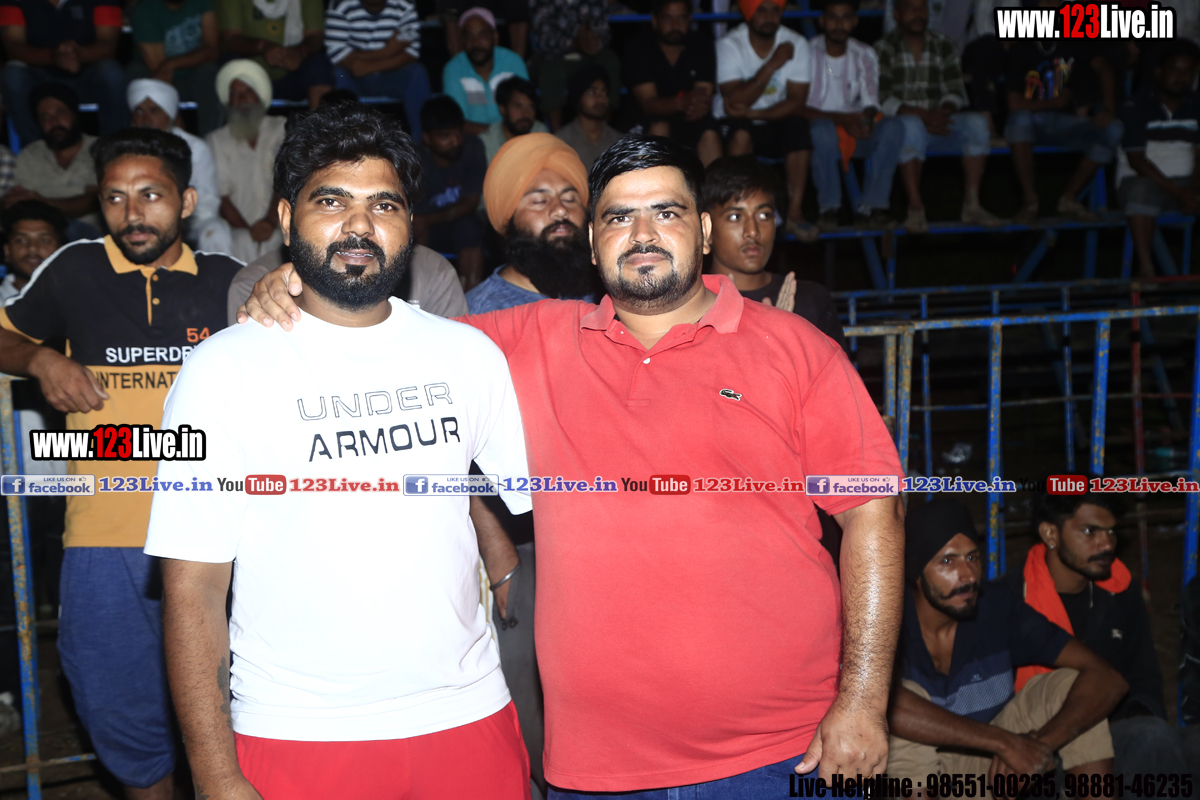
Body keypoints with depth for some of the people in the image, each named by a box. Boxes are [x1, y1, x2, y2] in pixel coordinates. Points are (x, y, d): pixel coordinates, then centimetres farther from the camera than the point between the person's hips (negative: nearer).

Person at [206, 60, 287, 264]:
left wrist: (271, 220, -17)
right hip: (238, 230, 0)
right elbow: (220, 196, 4)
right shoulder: (215, 141, 16)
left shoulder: (282, 130, 16)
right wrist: (248, 229, -14)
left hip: (280, 226, 0)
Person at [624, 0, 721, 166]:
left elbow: (706, 95, -10)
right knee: (659, 128, -34)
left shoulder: (701, 47, -3)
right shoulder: (639, 49, -10)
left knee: (710, 133, -28)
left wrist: (701, 107, -38)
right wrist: (682, 101, -40)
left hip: (690, 120, 2)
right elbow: (648, 104, -19)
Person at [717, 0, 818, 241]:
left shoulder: (796, 43, -6)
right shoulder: (729, 45, -13)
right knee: (740, 133, -35)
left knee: (799, 127, -29)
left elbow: (796, 101, -12)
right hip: (738, 125, -2)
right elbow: (735, 101, -22)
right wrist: (771, 65, -28)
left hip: (775, 125, 2)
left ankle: (794, 212, -26)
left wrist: (752, 113, -26)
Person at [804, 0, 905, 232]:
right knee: (823, 130, -39)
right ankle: (829, 208, -22)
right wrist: (840, 119, -26)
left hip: (855, 127, 4)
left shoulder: (864, 54, 8)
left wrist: (866, 120, -24)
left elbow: (870, 102, 1)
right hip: (818, 125, -4)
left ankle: (870, 206, -22)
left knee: (892, 127, -25)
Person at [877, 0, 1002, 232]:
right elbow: (881, 99, -13)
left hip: (938, 123, 4)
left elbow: (956, 91, 5)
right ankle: (915, 208, -34)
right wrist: (922, 115, -25)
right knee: (912, 126, -38)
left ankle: (971, 204, -20)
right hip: (899, 124, -4)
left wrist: (943, 112, -19)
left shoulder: (943, 45, 11)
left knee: (977, 122, -21)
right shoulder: (884, 49, -2)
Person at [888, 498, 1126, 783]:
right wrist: (1005, 742, -40)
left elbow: (1107, 678, -14)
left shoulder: (997, 607, -11)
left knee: (1070, 682, -12)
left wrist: (1041, 743, -32)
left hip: (984, 762, 4)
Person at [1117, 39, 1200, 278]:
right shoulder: (1136, 108, -4)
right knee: (1140, 191, -38)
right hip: (1142, 180, -4)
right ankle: (1146, 267, -41)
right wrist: (1177, 192, -19)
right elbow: (1136, 160, -11)